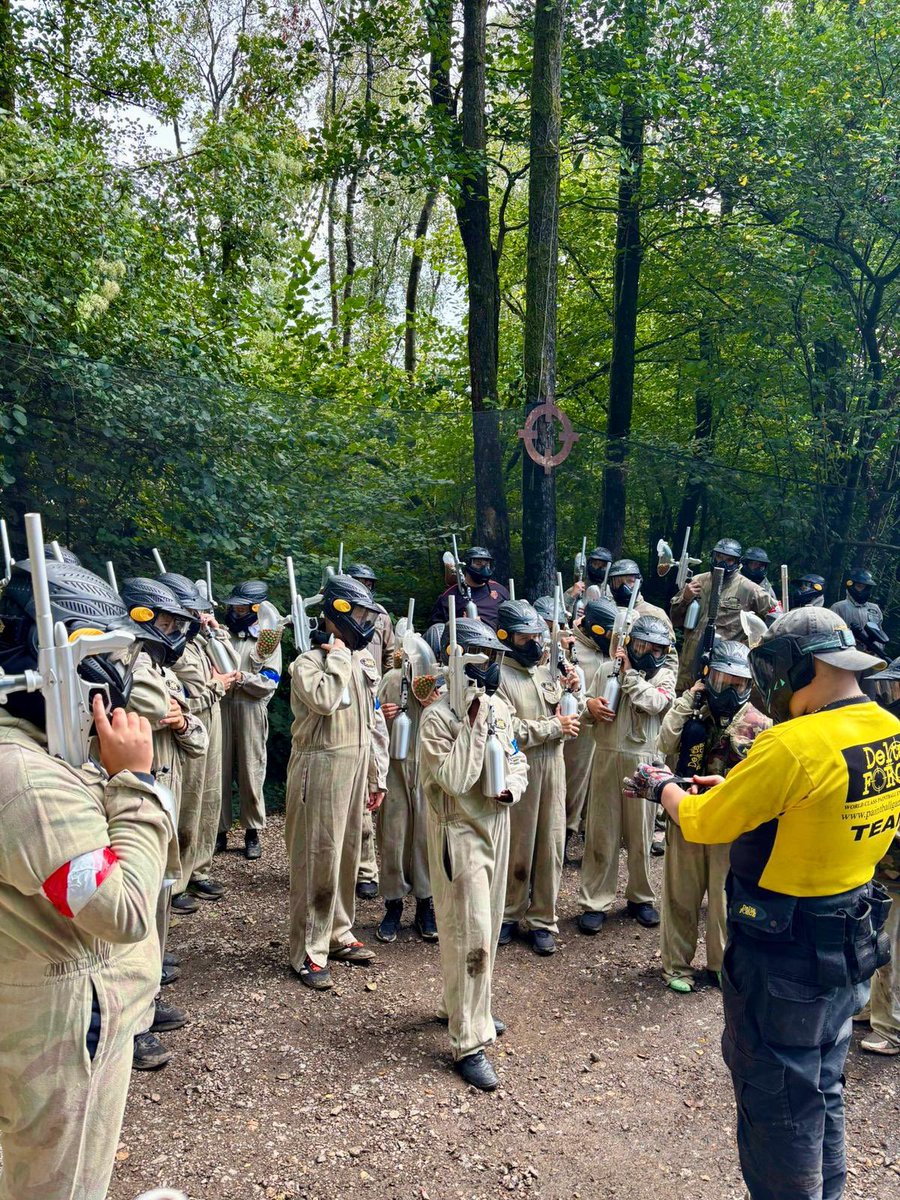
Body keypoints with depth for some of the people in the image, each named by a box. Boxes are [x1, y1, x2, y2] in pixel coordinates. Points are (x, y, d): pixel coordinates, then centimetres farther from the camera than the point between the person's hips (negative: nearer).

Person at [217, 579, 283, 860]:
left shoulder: (268, 640, 4)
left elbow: (270, 682, -4)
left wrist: (242, 677, -16)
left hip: (251, 711, -2)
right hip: (220, 708, 3)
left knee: (251, 771, 3)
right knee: (219, 770, 4)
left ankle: (253, 832, 14)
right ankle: (219, 830, 14)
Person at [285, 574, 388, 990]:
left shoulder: (364, 662, 11)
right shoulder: (308, 663, -11)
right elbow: (324, 700, -32)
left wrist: (378, 776, 15)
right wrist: (337, 656, -18)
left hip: (356, 767, 8)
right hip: (321, 769, -7)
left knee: (347, 855, 16)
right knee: (317, 859, -2)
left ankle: (338, 935, 31)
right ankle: (308, 952, 8)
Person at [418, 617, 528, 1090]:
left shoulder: (499, 707, 3)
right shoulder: (438, 717, -19)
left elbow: (517, 759, 15)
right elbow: (455, 780, -27)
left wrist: (513, 786, -7)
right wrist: (473, 722, -27)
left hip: (496, 826, 8)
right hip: (459, 832, -7)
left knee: (487, 926, 19)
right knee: (469, 935, -5)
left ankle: (466, 1006, 39)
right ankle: (469, 1042, 4)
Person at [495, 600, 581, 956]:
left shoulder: (550, 669, 7)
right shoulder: (498, 675, -11)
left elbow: (572, 718, 14)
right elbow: (510, 729, -19)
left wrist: (575, 693, -6)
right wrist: (554, 726, -13)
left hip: (553, 765, 5)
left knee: (550, 843, 8)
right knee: (516, 844, 8)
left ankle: (542, 920, 20)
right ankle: (509, 914, 27)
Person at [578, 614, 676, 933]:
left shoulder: (665, 675, 4)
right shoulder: (606, 668, 8)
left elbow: (653, 703, -17)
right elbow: (585, 712, 10)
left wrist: (630, 671, -8)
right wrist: (589, 705, -13)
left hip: (643, 762, -1)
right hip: (606, 757, 1)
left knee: (640, 832, 9)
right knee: (601, 832, 4)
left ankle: (640, 897, 26)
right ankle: (595, 902, 13)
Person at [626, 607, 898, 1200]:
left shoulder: (794, 745, -28)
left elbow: (701, 823, -17)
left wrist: (663, 786, 2)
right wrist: (735, 785, 10)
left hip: (784, 953, -8)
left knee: (777, 1101, 10)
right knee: (823, 1088, 24)